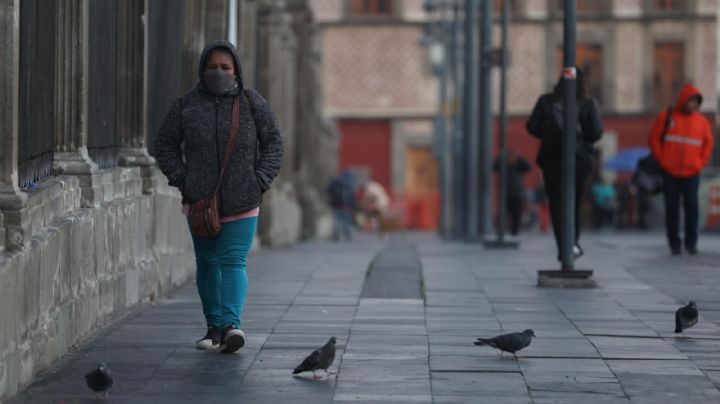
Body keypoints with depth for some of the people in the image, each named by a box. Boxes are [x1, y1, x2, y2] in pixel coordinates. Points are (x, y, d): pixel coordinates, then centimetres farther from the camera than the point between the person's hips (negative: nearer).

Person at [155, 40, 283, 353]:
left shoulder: (252, 104, 3)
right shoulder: (186, 105, 4)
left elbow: (273, 143, 8)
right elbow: (165, 144, 11)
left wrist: (260, 181, -3)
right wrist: (181, 180, -1)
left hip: (242, 202, -2)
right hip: (200, 200, 2)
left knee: (233, 262, -11)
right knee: (207, 263, 7)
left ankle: (231, 324, -20)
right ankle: (214, 326, 16)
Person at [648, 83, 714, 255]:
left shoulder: (701, 121, 7)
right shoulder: (666, 117, 3)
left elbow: (708, 144, 13)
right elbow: (654, 139, 5)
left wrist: (701, 163, 2)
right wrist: (662, 160, -1)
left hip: (691, 173, 1)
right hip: (670, 173, -1)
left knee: (691, 206, -9)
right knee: (672, 209, 1)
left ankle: (691, 242, -1)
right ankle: (674, 244, 7)